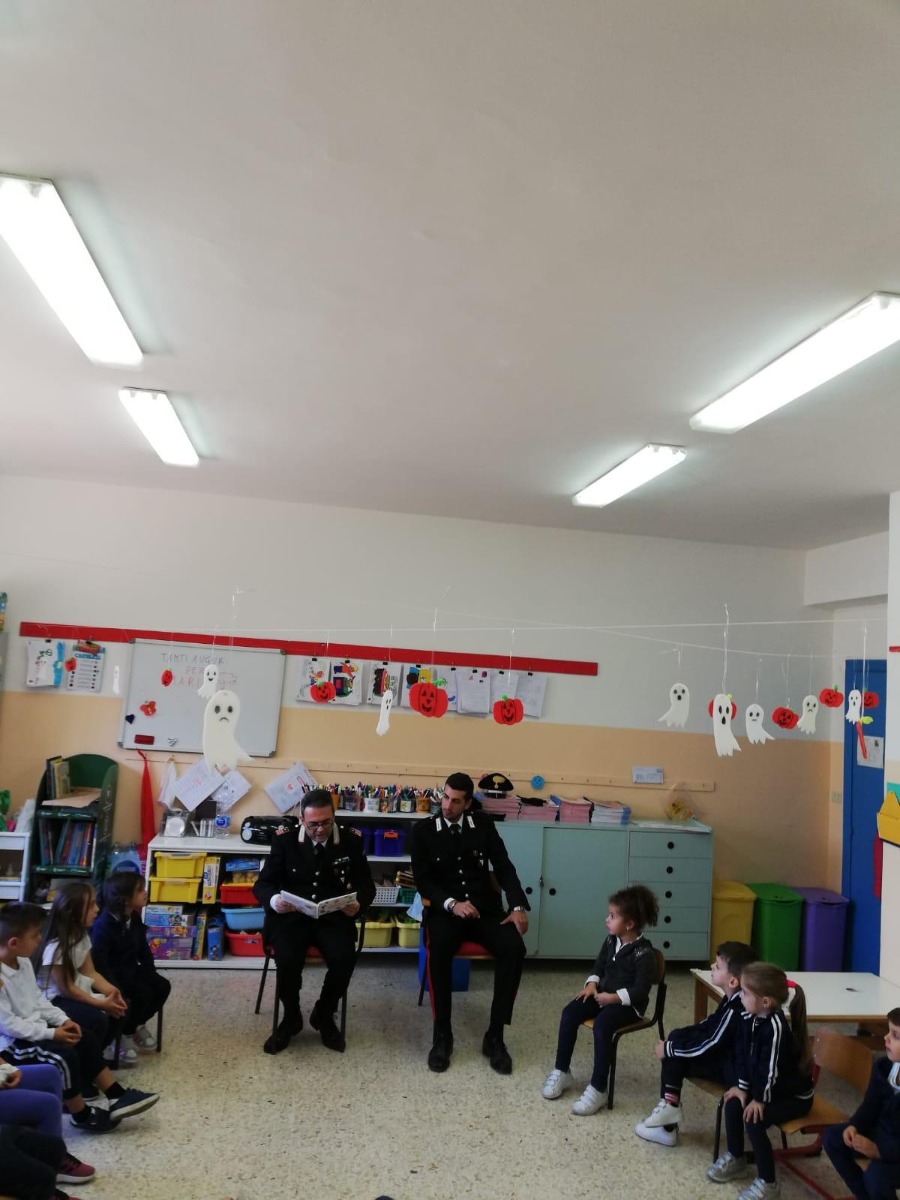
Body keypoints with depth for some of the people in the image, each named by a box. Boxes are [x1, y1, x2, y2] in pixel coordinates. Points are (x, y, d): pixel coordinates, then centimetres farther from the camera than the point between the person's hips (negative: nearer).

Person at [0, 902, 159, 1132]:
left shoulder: (23, 962, 4)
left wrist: (63, 1020, 1)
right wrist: (51, 1033, -21)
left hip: (35, 1030, 10)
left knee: (86, 1039, 2)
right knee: (65, 1056, -23)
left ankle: (118, 1096, 7)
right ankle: (81, 1115, -1)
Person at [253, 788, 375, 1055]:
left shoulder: (351, 842, 2)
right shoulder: (285, 841, 1)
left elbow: (366, 885, 3)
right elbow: (262, 883, 0)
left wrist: (358, 904, -21)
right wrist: (274, 900, -24)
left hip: (333, 917, 1)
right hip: (291, 916, 0)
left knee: (345, 959, -28)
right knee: (287, 960, -30)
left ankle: (324, 1015, 4)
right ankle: (291, 1018, 3)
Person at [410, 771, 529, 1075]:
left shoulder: (484, 825, 7)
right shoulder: (423, 830, 1)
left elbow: (504, 868, 4)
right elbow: (422, 880, -3)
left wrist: (518, 906, -12)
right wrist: (452, 903, -20)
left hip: (485, 908, 2)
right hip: (445, 911, -2)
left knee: (514, 949, -26)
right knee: (438, 950, -34)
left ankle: (495, 1036, -12)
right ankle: (442, 1035, -16)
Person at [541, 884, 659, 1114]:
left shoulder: (644, 953, -19)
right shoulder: (611, 941, 4)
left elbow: (641, 989, -21)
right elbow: (599, 965, 15)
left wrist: (614, 997, -26)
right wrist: (592, 984, -4)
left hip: (629, 1003, -7)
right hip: (603, 994, 7)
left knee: (601, 1024, -34)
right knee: (570, 1012, -14)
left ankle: (597, 1090, -24)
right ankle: (561, 1072, -1)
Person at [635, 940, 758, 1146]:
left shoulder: (736, 1011, -29)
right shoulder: (734, 999, -1)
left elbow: (705, 1048, -25)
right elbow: (708, 1025, 9)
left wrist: (668, 1049, -12)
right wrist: (672, 1042, 1)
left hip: (735, 1068, -10)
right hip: (729, 1056, 10)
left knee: (675, 1057, -14)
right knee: (676, 1038, 4)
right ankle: (669, 1105, 3)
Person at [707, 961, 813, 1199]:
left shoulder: (775, 1026, -35)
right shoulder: (748, 1018, -7)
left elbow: (770, 1066, -29)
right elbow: (742, 1053, 2)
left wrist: (760, 1099, -19)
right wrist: (742, 1086, -1)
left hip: (794, 1095, -8)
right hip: (769, 1088, 8)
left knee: (753, 1119, -21)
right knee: (733, 1103, 1)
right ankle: (735, 1159, 23)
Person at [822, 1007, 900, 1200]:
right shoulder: (882, 1066, -6)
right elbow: (870, 1105, 3)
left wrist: (880, 1150, -33)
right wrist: (854, 1126, -14)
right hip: (881, 1132, 8)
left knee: (876, 1175, -30)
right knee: (832, 1136, -1)